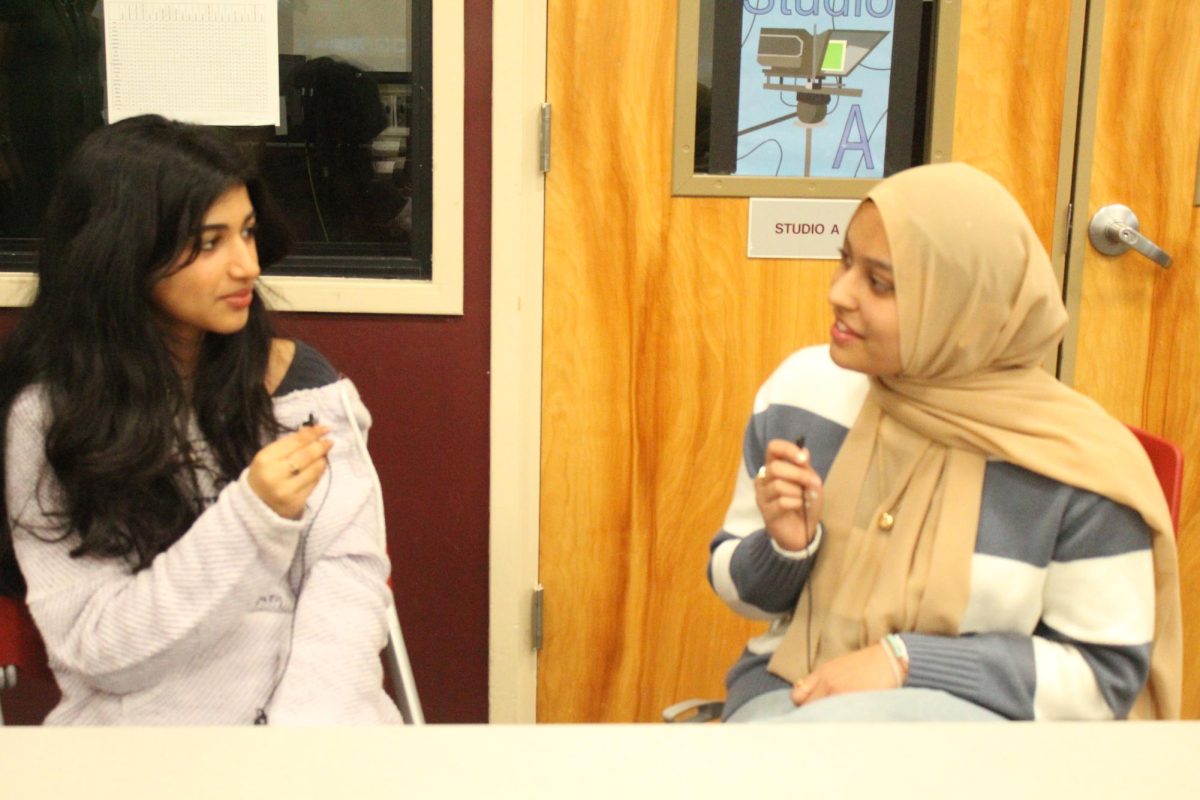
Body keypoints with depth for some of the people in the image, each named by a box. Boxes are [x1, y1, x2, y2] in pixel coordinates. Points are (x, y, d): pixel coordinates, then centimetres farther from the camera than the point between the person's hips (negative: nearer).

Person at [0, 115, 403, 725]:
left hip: (306, 717, 1)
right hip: (140, 720, -1)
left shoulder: (300, 380, 3)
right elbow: (93, 648, -7)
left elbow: (348, 568, -3)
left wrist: (307, 720, -18)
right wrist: (249, 519, -19)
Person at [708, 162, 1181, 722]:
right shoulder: (805, 389, -2)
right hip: (791, 692, 4)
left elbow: (1106, 673, -5)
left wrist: (904, 661, -16)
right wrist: (786, 547, -15)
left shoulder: (1079, 461, -13)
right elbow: (738, 589, 10)